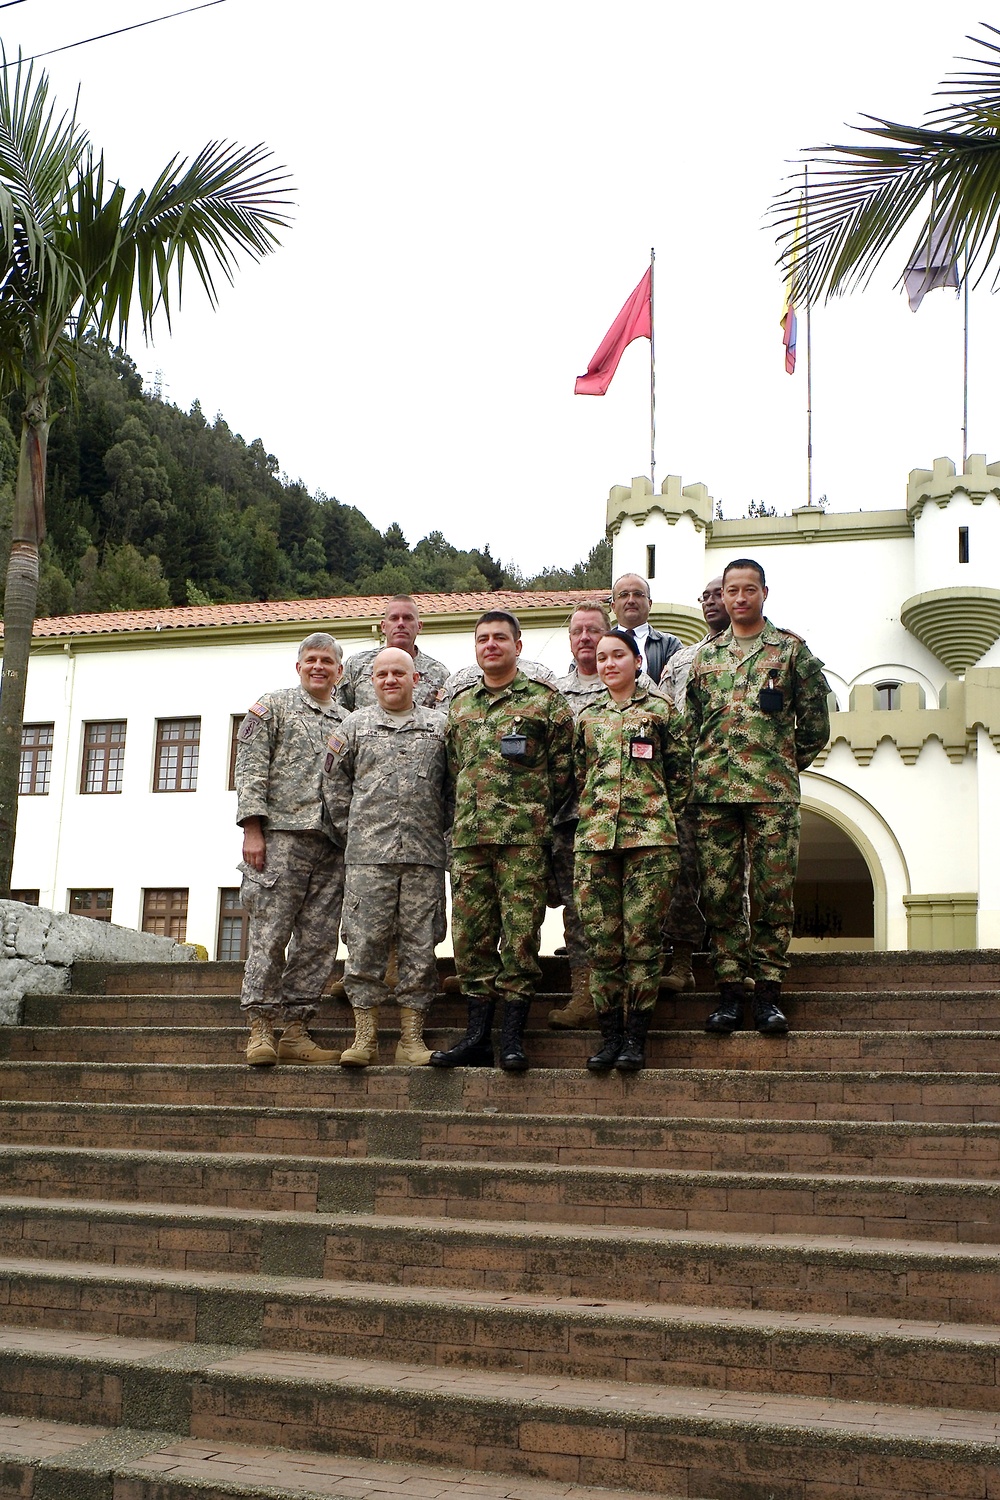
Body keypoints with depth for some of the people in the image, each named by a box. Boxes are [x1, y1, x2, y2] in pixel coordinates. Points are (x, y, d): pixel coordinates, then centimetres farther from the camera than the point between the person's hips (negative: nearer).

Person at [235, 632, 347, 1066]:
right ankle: (260, 1029, -1)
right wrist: (252, 830, -11)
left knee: (318, 940, 2)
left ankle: (295, 1032, 7)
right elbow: (250, 770, -1)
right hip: (281, 836, -4)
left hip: (333, 846, 5)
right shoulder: (272, 707, 7)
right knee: (270, 934, -6)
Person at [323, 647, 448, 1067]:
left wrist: (441, 829, 6)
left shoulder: (439, 726, 12)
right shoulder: (354, 726, 13)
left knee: (419, 945, 1)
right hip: (368, 855, 0)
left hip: (424, 856, 1)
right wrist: (350, 830, 6)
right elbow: (334, 781, 13)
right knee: (365, 943, -3)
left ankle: (411, 1039, 7)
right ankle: (364, 1036, 4)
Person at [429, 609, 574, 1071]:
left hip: (523, 835, -4)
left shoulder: (545, 699, 5)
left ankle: (512, 1037, 0)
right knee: (471, 933, 3)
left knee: (520, 932, -5)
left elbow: (564, 765, 3)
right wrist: (463, 816, 13)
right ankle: (477, 1036, 8)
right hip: (468, 835, 5)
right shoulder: (460, 703, 19)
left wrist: (537, 812, -1)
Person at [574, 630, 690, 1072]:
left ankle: (635, 1037, 1)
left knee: (641, 936, -5)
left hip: (648, 836, -3)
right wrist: (586, 817, 11)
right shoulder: (587, 715, 17)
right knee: (601, 939, 0)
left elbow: (680, 770, 8)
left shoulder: (660, 708, 8)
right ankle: (610, 1035, 6)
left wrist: (664, 817, 3)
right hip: (594, 836, 3)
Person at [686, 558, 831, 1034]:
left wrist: (787, 763, 9)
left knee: (772, 892, -2)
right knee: (719, 892, 1)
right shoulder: (705, 655, 16)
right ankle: (729, 991, 7)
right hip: (712, 790, 3)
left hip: (773, 792, -2)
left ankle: (767, 990, 4)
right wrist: (701, 770, 11)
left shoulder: (791, 648, 7)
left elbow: (816, 722, 9)